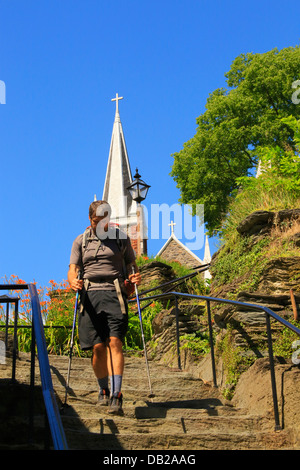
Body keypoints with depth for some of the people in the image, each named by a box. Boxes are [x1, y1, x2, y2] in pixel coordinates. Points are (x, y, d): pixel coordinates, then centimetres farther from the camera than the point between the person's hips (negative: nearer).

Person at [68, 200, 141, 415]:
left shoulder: (121, 238, 13)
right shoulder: (80, 241, 14)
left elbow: (132, 266, 17)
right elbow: (72, 270, 8)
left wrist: (135, 277, -6)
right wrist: (73, 281, -15)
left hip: (114, 294, -1)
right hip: (91, 294, 1)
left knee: (115, 342, -15)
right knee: (98, 347, -3)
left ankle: (116, 395, -19)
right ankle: (103, 390, 19)